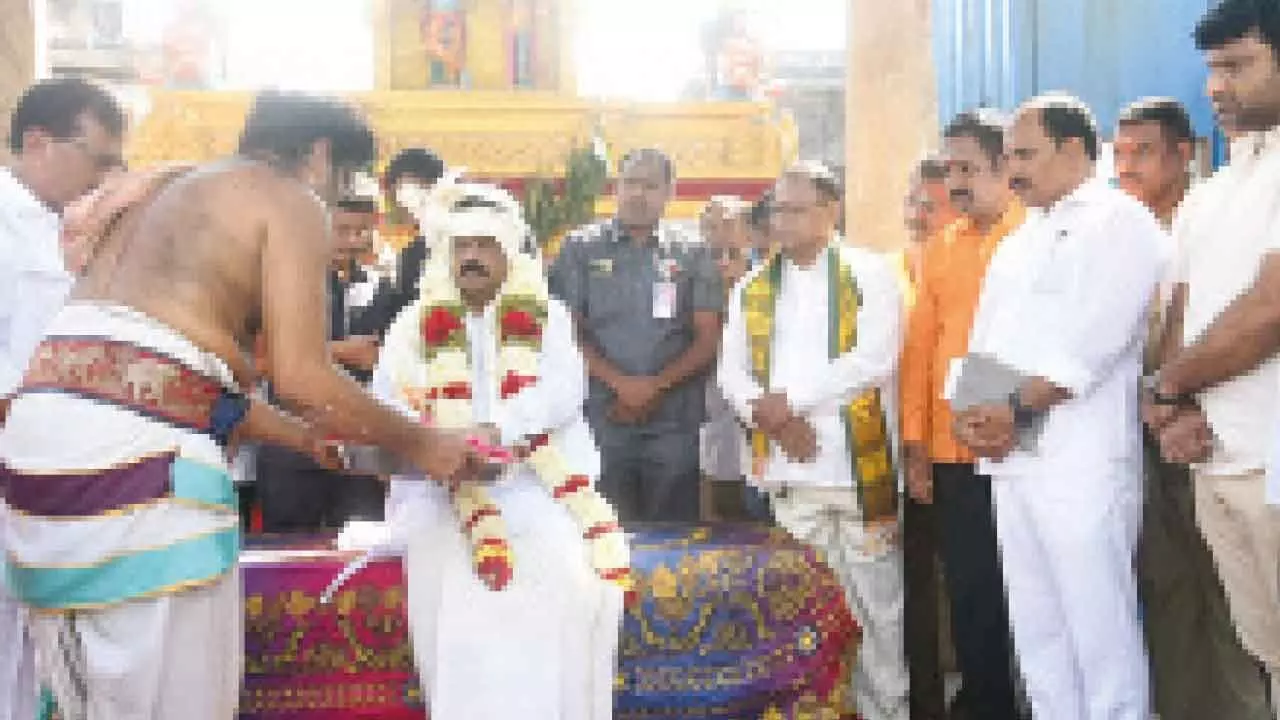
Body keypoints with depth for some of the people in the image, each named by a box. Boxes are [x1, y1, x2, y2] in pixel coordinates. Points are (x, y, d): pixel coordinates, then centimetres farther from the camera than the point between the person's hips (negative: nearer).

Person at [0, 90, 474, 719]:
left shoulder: (170, 194, 30)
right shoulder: (290, 200, 4)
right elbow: (300, 376, -7)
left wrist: (308, 437, 37)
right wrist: (418, 444, 6)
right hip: (138, 451, -9)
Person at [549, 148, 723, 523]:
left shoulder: (692, 255, 7)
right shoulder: (581, 248, 6)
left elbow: (708, 339, 5)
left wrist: (656, 385, -9)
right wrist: (619, 383, -10)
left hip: (675, 423, 1)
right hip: (600, 419, -1)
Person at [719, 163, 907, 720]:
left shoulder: (869, 274, 0)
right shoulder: (753, 287, 14)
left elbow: (876, 358, -13)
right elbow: (732, 370, 9)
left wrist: (791, 399, -12)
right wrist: (773, 418, -9)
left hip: (861, 466, -4)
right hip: (787, 471, 4)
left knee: (878, 603, 2)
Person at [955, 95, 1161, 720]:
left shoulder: (1120, 221, -2)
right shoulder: (1019, 242, 22)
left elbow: (1094, 339, -14)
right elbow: (983, 342, 17)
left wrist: (1016, 409, -12)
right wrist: (970, 413, -1)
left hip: (1081, 458, -8)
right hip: (1008, 457, 8)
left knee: (1100, 630, -4)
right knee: (1036, 631, 11)